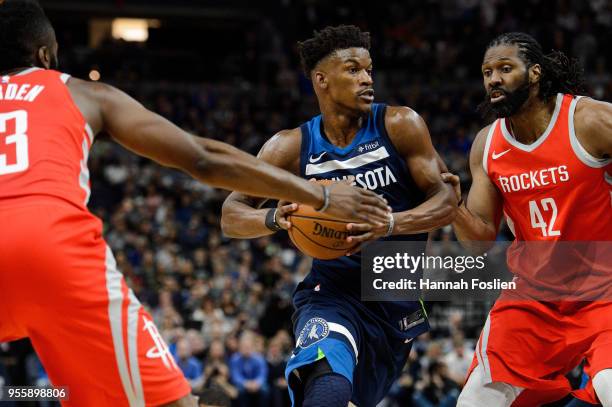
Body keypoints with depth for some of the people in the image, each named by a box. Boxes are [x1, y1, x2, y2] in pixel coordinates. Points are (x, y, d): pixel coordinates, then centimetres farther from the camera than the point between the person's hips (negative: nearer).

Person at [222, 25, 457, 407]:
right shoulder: (292, 147, -5)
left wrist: (390, 224, -30)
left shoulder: (399, 125, -7)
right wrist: (274, 218, -27)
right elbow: (231, 214, -3)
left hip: (399, 296, 2)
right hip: (332, 291, -2)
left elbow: (448, 201, -10)